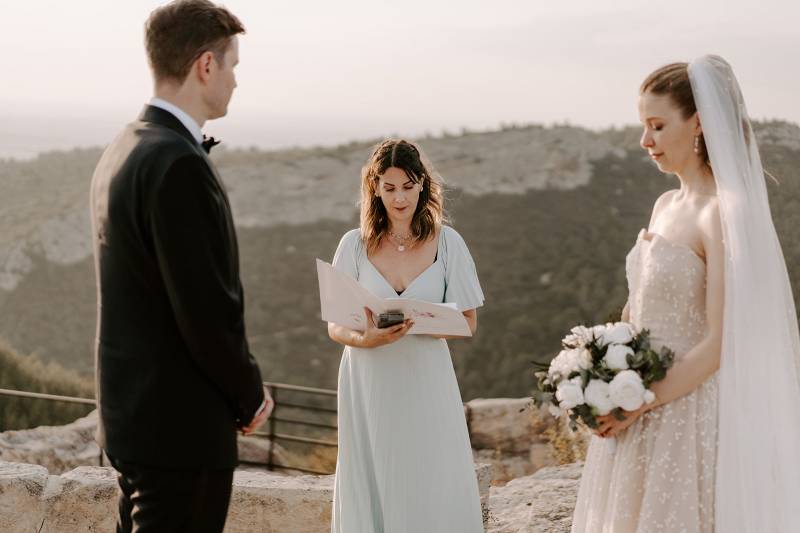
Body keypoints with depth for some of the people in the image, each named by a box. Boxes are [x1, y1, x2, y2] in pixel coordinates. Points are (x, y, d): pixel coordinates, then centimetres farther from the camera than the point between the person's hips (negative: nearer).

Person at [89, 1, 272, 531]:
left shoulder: (123, 151, 11)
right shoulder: (179, 165, -21)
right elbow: (208, 309, -22)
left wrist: (239, 389, 15)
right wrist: (251, 397, -5)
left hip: (134, 414, 10)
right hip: (183, 426, -10)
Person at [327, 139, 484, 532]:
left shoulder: (447, 243, 1)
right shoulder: (355, 245, 2)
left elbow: (467, 321, 2)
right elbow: (334, 326, 2)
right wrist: (365, 339, -20)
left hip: (426, 385, 0)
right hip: (369, 386, 1)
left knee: (435, 495, -1)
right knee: (371, 492, 4)